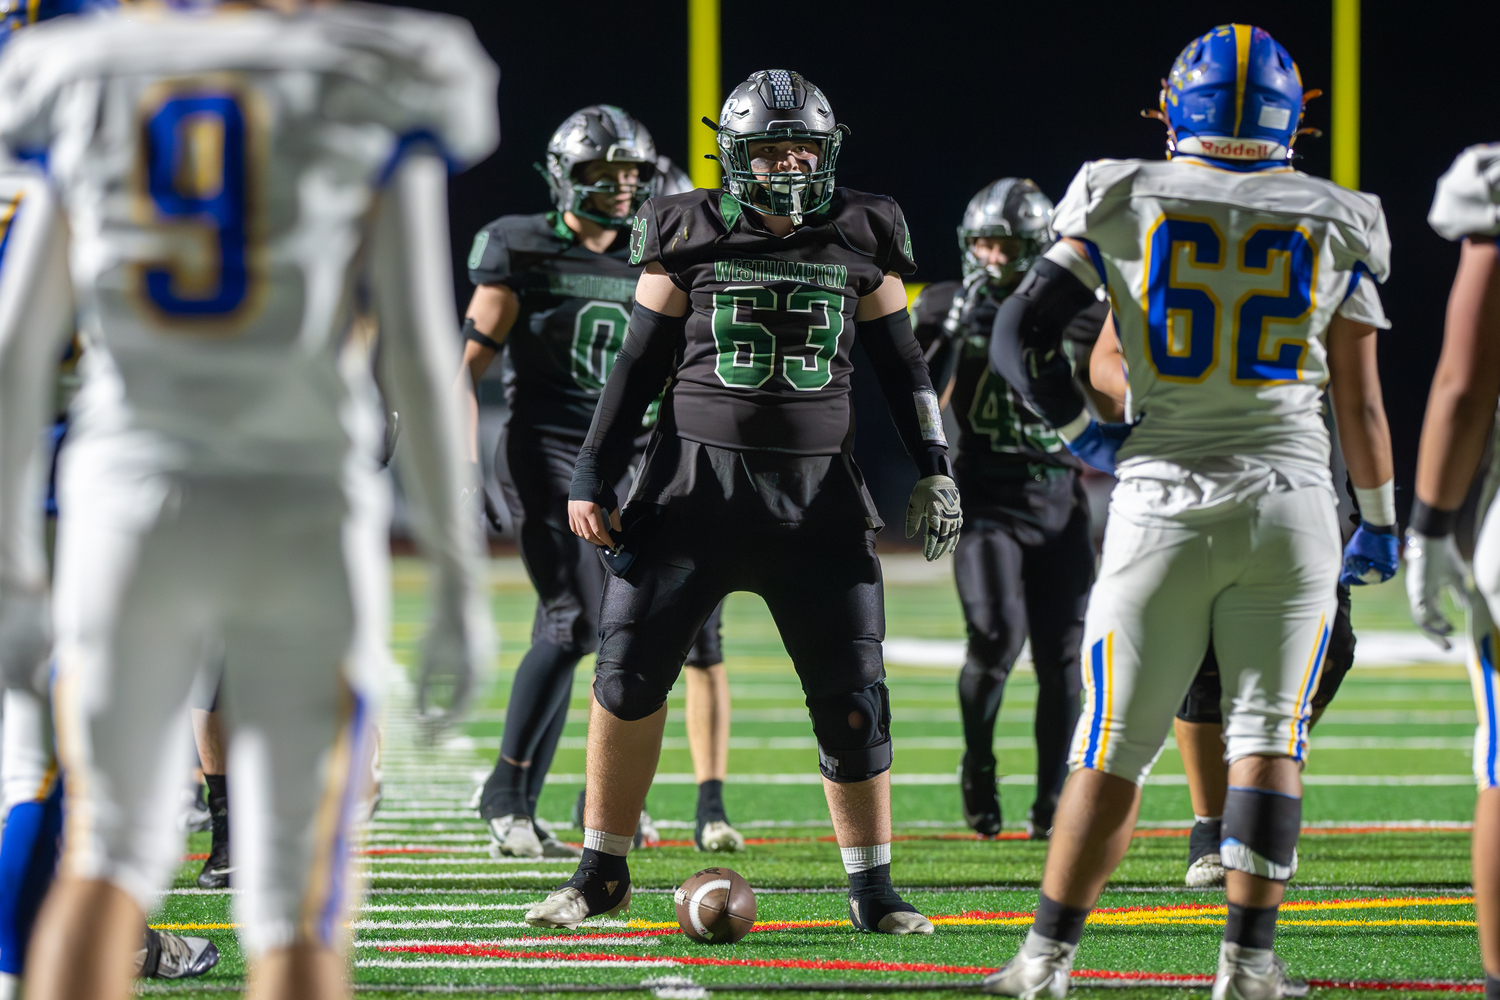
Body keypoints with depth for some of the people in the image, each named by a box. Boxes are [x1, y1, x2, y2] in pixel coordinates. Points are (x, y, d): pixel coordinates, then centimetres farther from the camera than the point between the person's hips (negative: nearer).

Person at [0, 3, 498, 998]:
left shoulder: (90, 95, 8)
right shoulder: (376, 108, -1)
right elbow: (420, 355, -8)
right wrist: (459, 583, -5)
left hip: (131, 514, 2)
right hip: (303, 526, -2)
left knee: (113, 854, 16)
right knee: (297, 899, 2)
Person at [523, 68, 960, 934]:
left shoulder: (860, 244, 5)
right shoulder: (691, 242, 1)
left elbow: (903, 366, 12)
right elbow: (638, 367, 5)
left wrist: (935, 467, 5)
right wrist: (592, 478, 1)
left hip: (819, 496, 1)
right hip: (695, 484, -1)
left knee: (852, 697, -2)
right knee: (630, 675, -3)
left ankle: (872, 887, 9)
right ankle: (602, 874, 10)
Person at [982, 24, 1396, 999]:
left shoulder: (1125, 202, -1)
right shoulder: (1334, 226, 3)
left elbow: (1021, 334, -4)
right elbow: (1361, 400, 9)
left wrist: (1081, 431, 10)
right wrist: (1380, 521, 19)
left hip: (1163, 505, 0)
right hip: (1289, 500, 0)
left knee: (1115, 747, 6)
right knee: (1268, 738, 6)